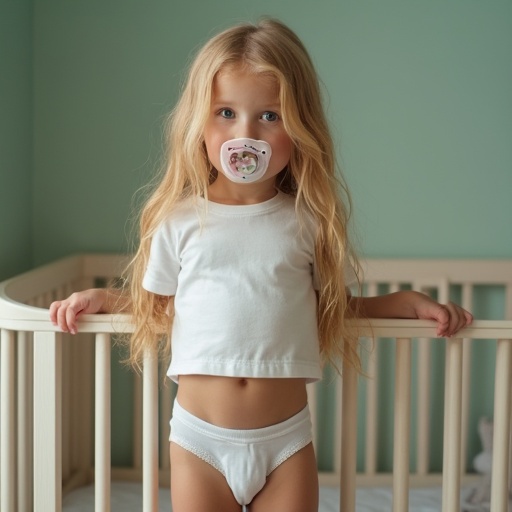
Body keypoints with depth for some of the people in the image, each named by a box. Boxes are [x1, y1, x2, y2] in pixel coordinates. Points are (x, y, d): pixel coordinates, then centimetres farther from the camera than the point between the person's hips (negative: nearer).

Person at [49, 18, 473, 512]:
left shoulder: (309, 222, 0)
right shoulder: (180, 221, 0)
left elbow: (335, 306, 10)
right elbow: (157, 306, 11)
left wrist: (408, 301, -1)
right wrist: (101, 298, -1)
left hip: (286, 439, 0)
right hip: (199, 438, 0)